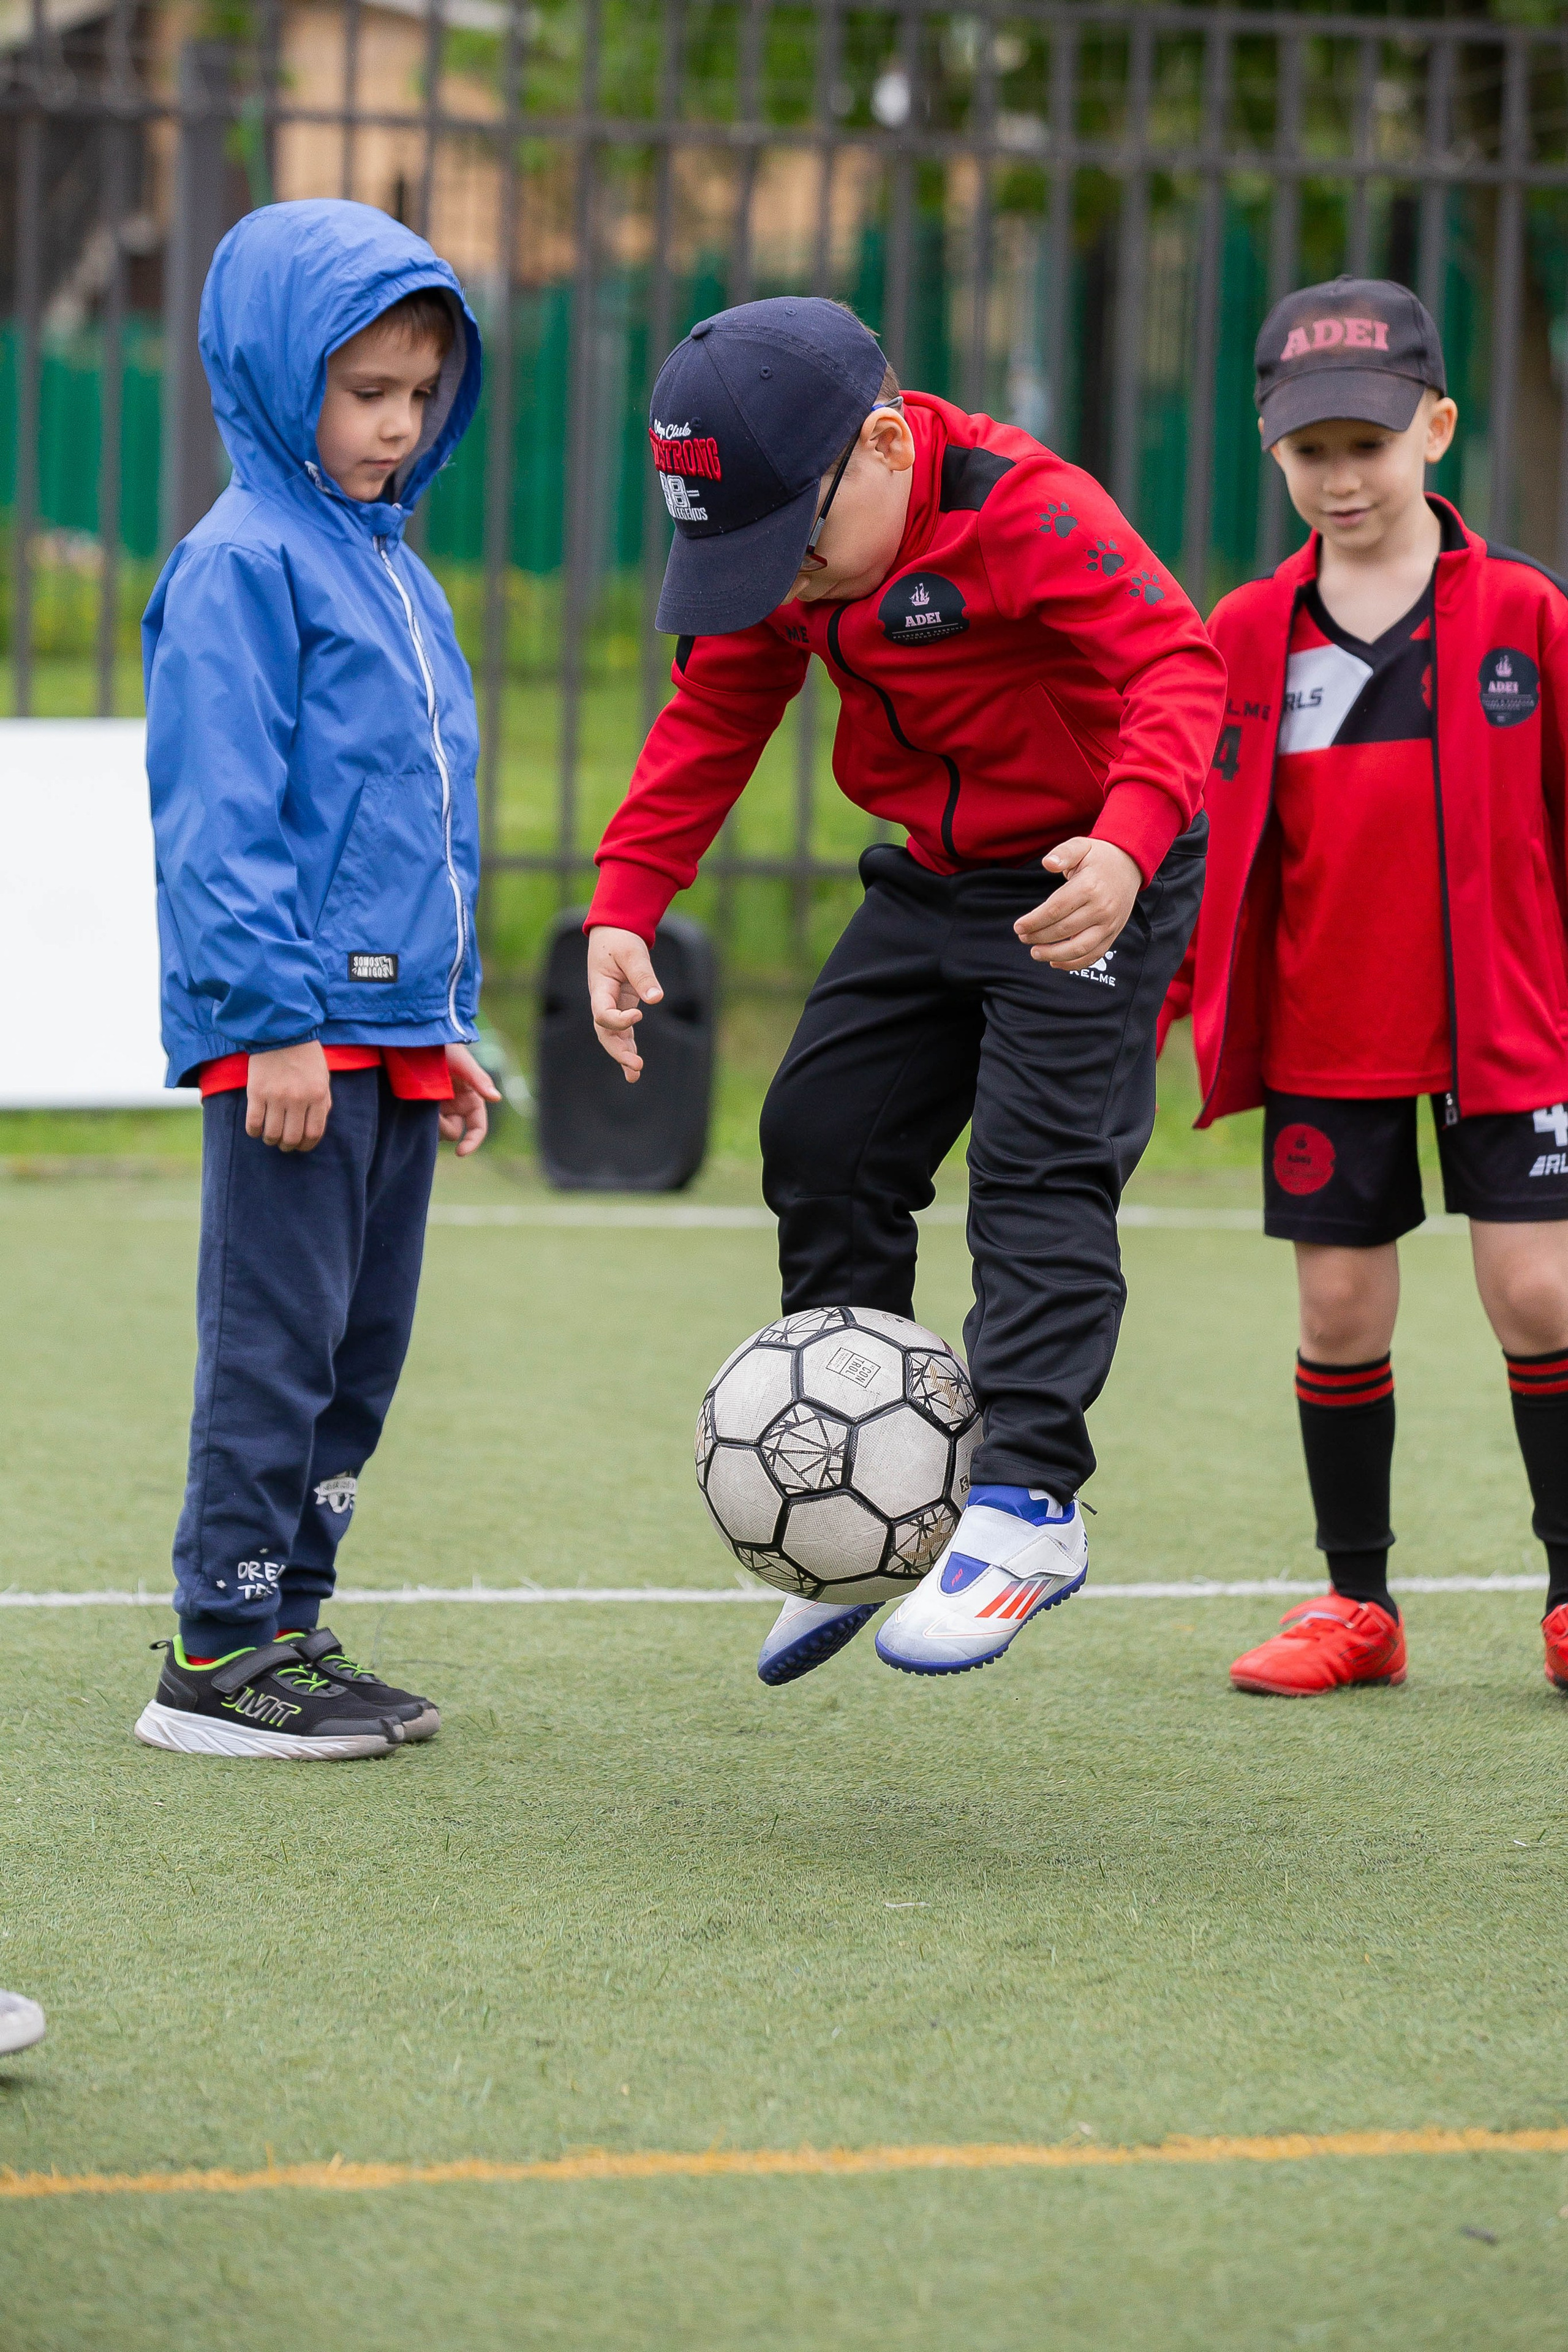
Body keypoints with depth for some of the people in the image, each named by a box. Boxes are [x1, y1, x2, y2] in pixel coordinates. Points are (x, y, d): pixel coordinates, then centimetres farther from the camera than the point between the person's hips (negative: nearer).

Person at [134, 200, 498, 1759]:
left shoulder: (394, 571, 18)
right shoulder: (244, 564, -8)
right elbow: (219, 815, -14)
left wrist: (451, 1030, 21)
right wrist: (273, 1017, -18)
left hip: (394, 1030, 9)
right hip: (292, 1029, -9)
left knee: (365, 1344, 11)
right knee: (276, 1336, -6)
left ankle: (289, 1618, 19)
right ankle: (222, 1654, -1)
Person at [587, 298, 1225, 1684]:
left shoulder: (1027, 512, -27)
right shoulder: (786, 555, -4)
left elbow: (1175, 667, -37)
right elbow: (711, 724, 6)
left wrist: (1126, 845, -54)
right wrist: (625, 904, -5)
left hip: (1083, 889, -8)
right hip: (928, 884, 8)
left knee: (1040, 1169, -17)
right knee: (822, 1141, 6)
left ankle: (1028, 1504, -19)